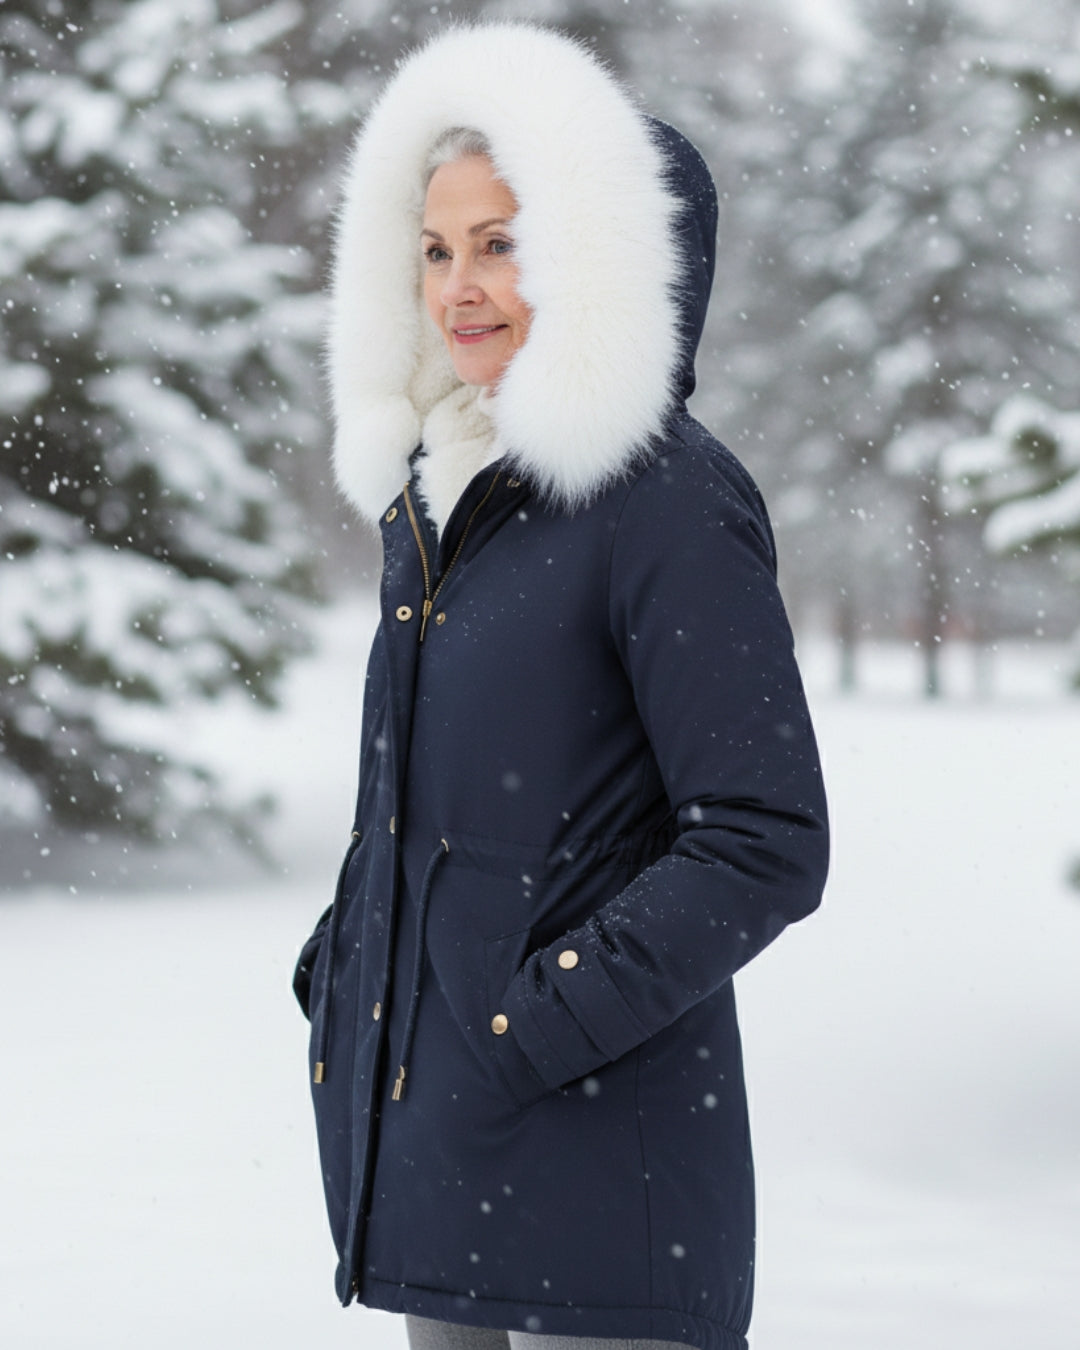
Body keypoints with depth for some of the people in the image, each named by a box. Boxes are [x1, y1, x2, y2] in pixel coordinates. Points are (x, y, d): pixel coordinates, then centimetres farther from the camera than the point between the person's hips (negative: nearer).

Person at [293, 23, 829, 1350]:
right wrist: (342, 972, 10)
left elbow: (763, 847, -14)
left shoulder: (669, 502, -11)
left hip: (596, 1155, -7)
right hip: (426, 1143, 8)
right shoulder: (435, 493, 13)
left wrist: (541, 1026, -17)